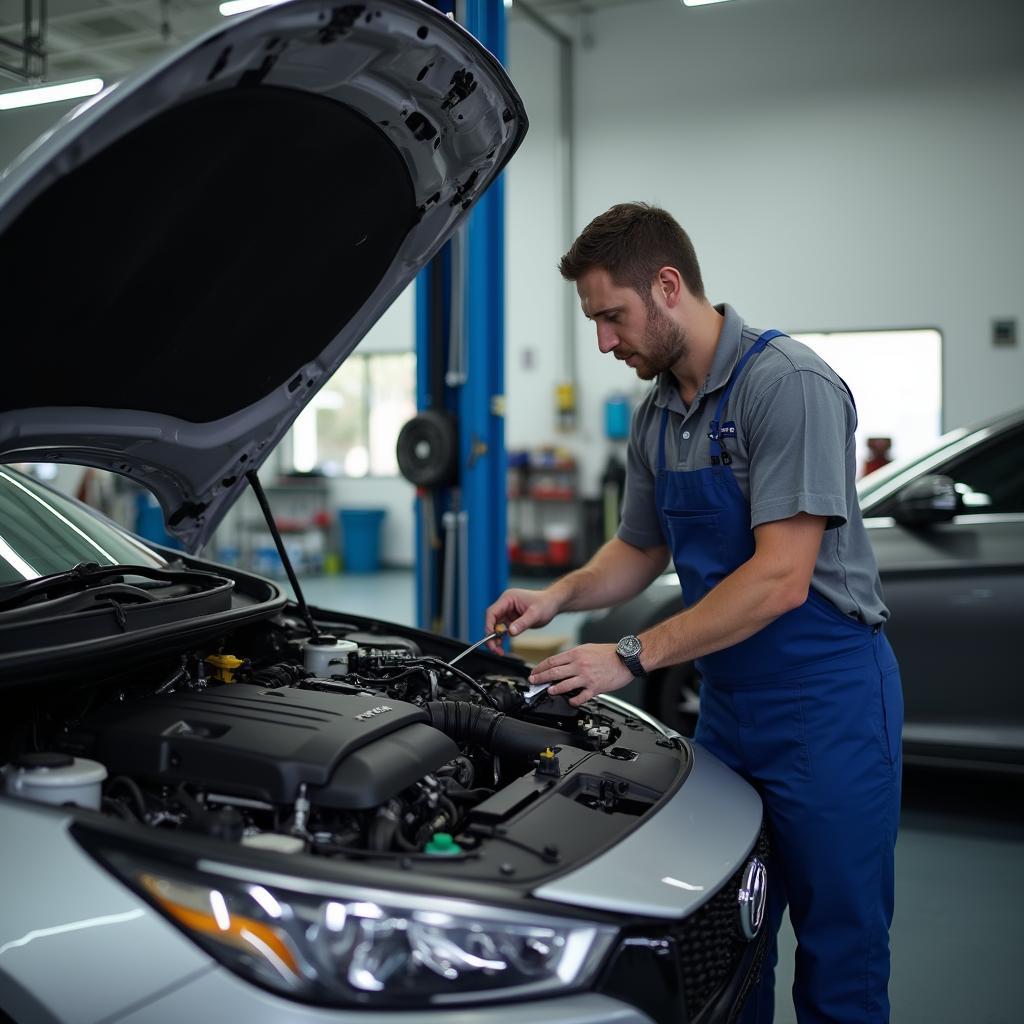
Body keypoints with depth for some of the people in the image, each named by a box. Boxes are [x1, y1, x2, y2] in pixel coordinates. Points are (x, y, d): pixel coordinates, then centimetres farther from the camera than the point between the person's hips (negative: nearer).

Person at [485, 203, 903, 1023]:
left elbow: (780, 579, -24)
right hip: (729, 701, 8)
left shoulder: (789, 385, -19)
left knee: (840, 956, 7)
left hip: (827, 704, -7)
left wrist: (633, 657, -21)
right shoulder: (657, 416, 7)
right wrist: (558, 596, 1)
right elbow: (640, 549, 19)